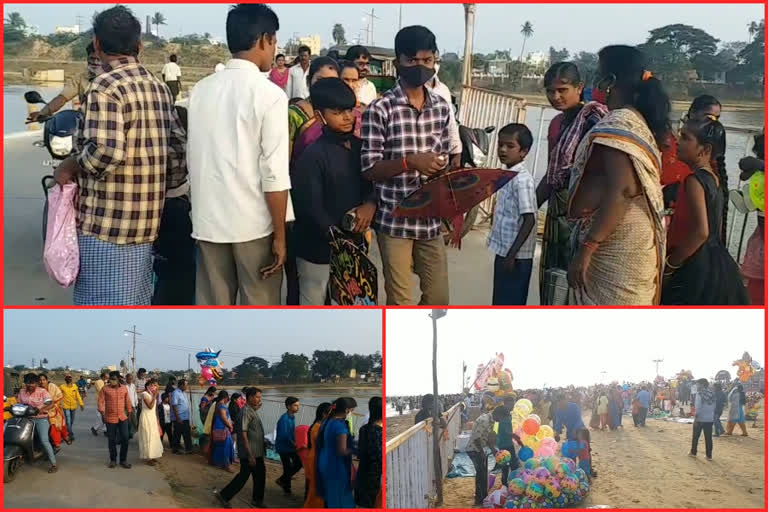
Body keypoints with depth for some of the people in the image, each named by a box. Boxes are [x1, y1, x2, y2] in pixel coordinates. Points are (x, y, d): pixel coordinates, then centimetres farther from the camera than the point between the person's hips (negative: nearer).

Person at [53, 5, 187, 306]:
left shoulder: (105, 86, -12)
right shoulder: (159, 88, 11)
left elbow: (106, 150, -25)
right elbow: (179, 150, 11)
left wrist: (70, 166, -8)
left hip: (107, 221, -8)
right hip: (146, 219, 8)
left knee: (103, 302, -1)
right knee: (135, 301, 16)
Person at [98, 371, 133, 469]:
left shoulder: (124, 388, 4)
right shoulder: (105, 389, -5)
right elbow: (100, 401, -7)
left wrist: (129, 413, 17)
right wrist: (103, 414, -16)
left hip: (123, 418, 2)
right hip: (110, 418, -2)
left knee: (125, 439, -1)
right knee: (111, 440, 7)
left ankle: (123, 460, 12)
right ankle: (113, 460, 22)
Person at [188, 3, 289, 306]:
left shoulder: (200, 90, 6)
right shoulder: (269, 94, -11)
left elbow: (195, 159, 11)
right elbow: (274, 173, -14)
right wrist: (280, 235, -8)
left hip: (208, 221, 5)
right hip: (254, 224, -5)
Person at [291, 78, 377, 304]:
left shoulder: (359, 147, 3)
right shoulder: (313, 155, -17)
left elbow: (373, 182, 10)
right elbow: (309, 206, -20)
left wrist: (370, 204, -11)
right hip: (318, 248, -6)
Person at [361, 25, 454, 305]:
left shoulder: (442, 107, 6)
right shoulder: (380, 109, -11)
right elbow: (369, 169, -12)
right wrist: (409, 161, -26)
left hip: (430, 218, 5)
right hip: (394, 220, -5)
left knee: (438, 295, 12)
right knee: (401, 300, 4)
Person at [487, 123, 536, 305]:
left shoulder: (522, 180, -18)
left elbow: (529, 220, -22)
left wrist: (512, 254, -23)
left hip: (516, 255, -9)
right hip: (504, 251, 9)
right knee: (502, 305, 16)